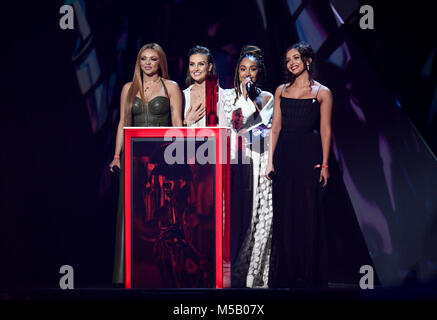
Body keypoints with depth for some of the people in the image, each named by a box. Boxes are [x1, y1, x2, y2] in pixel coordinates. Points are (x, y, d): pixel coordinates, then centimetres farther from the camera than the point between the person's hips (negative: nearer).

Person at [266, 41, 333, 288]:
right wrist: (271, 160, 2)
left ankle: (309, 275, 7)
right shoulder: (281, 91, 11)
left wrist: (324, 164, -7)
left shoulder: (322, 93, 1)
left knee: (310, 213, -2)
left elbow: (325, 130, -2)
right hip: (284, 155, 3)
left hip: (309, 156, -3)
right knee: (284, 214, 5)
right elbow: (276, 127, 9)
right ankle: (286, 274, 13)